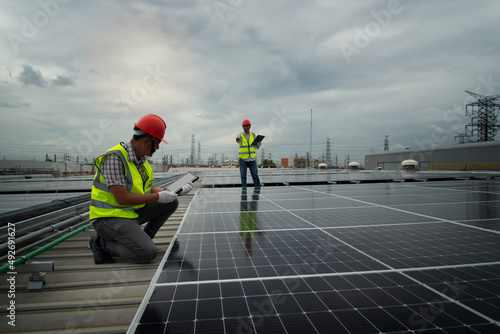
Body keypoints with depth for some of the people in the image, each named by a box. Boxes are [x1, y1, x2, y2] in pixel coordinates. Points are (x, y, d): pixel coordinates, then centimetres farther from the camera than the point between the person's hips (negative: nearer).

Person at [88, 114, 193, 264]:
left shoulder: (141, 159, 5)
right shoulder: (114, 158, -23)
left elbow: (150, 189, 12)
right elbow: (122, 198, -27)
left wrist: (178, 191, 3)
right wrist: (158, 197, -19)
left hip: (133, 212, 9)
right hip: (110, 217, -9)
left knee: (172, 202, 4)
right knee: (148, 253, -23)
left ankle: (143, 239, 10)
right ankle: (102, 243, -1)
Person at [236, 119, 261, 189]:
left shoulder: (253, 135, 8)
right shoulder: (240, 135, -2)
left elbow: (256, 147, 11)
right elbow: (238, 139, -29)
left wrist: (259, 143, -12)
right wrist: (238, 139, -54)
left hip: (252, 159, 2)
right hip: (243, 159, -2)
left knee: (255, 174, 0)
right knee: (243, 175, 1)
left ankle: (258, 188, 7)